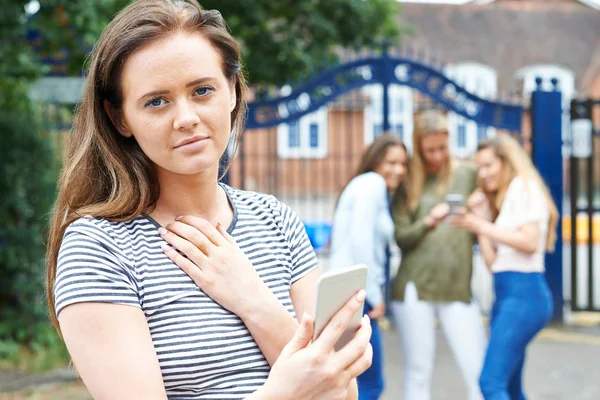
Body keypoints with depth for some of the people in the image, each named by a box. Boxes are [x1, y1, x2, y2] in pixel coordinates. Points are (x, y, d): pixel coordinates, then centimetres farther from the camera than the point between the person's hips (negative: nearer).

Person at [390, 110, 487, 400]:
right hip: (415, 287, 0)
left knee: (478, 372, -6)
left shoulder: (469, 175, 8)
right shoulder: (408, 182, 7)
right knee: (419, 373, 5)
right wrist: (429, 222, -16)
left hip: (458, 288, 0)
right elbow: (400, 237, 1)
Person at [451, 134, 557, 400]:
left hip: (523, 292, -10)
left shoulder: (524, 186, -2)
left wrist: (482, 227, -12)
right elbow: (493, 261, 14)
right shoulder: (502, 199, 23)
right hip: (507, 294, 10)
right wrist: (480, 216, 11)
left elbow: (530, 241, -16)